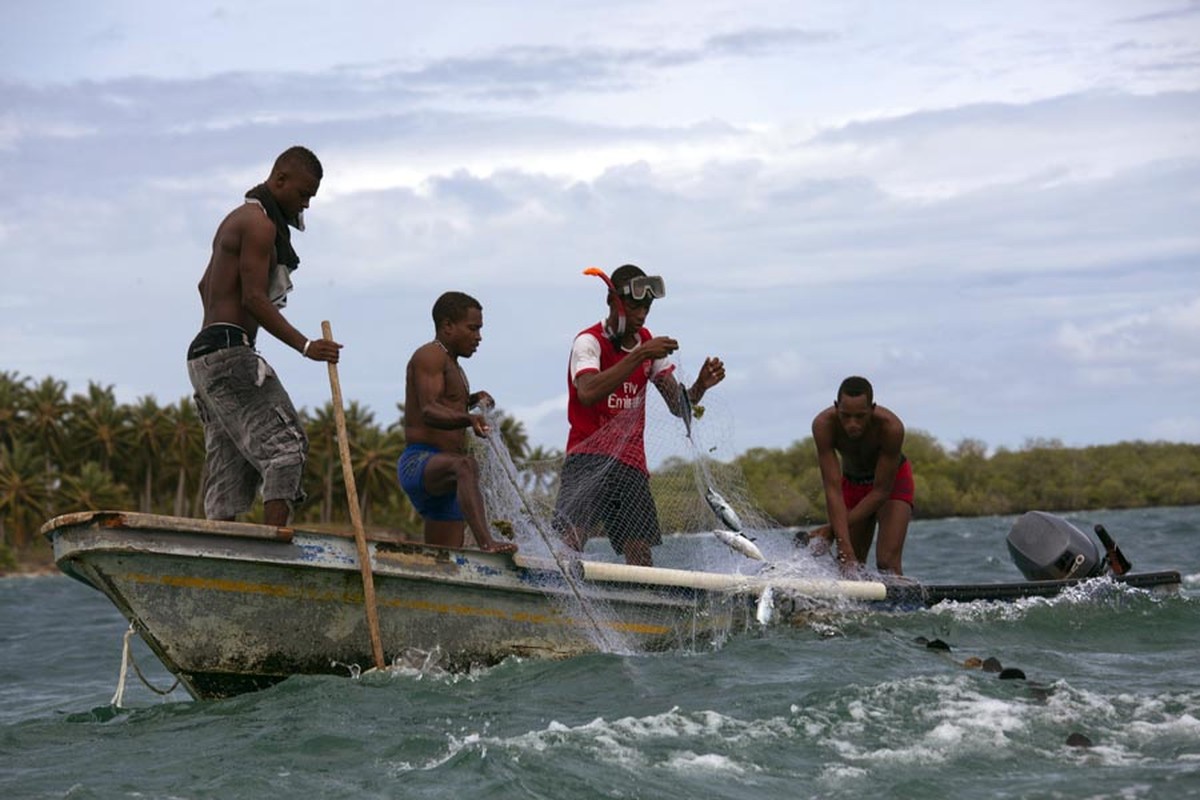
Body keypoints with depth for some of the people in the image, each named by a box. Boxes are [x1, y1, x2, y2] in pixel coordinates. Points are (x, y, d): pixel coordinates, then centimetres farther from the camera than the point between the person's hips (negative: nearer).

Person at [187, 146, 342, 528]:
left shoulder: (237, 219, 24)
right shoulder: (260, 223, -8)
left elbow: (205, 286, 35)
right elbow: (254, 299, -17)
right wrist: (305, 345, -22)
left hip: (203, 354, 10)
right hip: (230, 353, -10)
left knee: (231, 473, 5)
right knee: (284, 445, -15)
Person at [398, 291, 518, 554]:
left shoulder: (451, 365, 25)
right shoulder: (430, 355, -4)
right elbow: (429, 412, -21)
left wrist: (470, 401, 25)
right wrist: (468, 418, -38)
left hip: (441, 477, 11)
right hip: (419, 463, -11)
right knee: (465, 464, -41)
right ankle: (486, 542, -63)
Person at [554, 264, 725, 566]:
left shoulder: (649, 343, 13)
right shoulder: (590, 342, -7)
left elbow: (678, 406, 9)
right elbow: (587, 394, -28)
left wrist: (700, 386, -13)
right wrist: (639, 356, -30)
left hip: (631, 463, 6)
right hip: (588, 459, -6)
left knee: (641, 558, -4)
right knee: (572, 539, -24)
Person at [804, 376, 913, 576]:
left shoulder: (891, 427, -37)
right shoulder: (824, 425, -33)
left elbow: (881, 491, -30)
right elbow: (833, 489, -35)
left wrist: (833, 529, -32)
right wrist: (844, 548, -44)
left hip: (893, 480, -3)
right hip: (852, 483, 3)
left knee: (887, 563, -20)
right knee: (849, 567, 0)